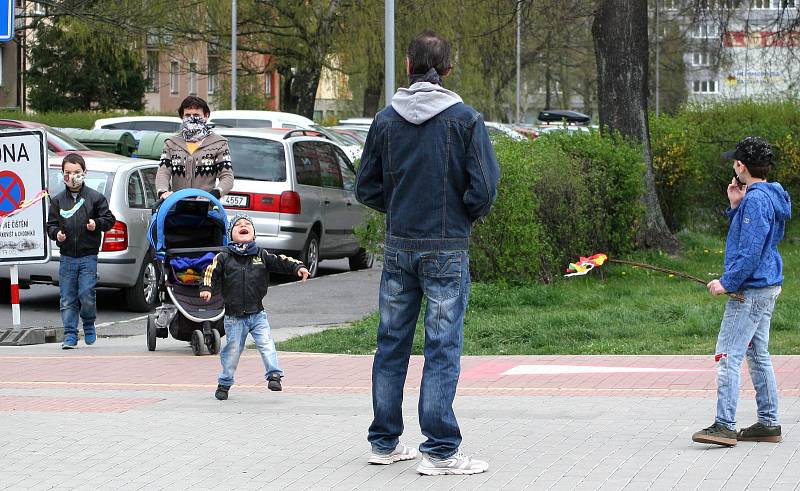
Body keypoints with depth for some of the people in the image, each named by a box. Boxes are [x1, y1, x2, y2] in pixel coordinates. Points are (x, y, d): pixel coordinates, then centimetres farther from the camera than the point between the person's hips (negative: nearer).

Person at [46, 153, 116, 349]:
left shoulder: (95, 197, 2)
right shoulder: (58, 200, 9)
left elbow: (109, 219, 4)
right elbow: (51, 224, 12)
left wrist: (97, 223, -15)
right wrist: (56, 233, -9)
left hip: (88, 257, -3)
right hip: (67, 258, 3)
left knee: (86, 294, -10)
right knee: (67, 299, 1)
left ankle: (89, 325, 15)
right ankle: (70, 335, 6)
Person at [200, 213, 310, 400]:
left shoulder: (261, 255, 5)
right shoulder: (224, 258, 1)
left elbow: (280, 262, -3)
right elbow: (212, 272, -6)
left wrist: (298, 267, -19)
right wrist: (207, 288, -24)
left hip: (257, 313, 1)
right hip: (234, 316, -1)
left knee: (266, 343, -14)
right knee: (232, 349, 5)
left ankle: (274, 375, -10)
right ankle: (224, 384, 20)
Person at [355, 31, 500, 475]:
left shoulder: (386, 120, 3)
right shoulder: (465, 120, -8)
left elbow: (367, 188, 7)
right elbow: (484, 189, -11)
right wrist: (466, 216, 9)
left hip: (398, 248, 4)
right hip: (447, 250, -4)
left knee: (392, 344, 12)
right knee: (443, 348, -1)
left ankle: (385, 442, 20)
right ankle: (439, 451, -1)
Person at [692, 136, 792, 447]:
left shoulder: (756, 200, -18)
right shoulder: (768, 197, 14)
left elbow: (751, 251, -23)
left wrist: (728, 282, -19)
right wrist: (736, 206, 10)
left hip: (751, 290, -11)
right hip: (766, 287, 11)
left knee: (728, 355, -12)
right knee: (758, 356, 15)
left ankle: (725, 426, -15)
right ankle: (769, 423, 19)